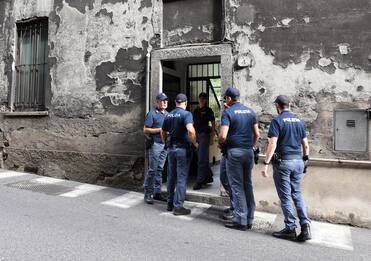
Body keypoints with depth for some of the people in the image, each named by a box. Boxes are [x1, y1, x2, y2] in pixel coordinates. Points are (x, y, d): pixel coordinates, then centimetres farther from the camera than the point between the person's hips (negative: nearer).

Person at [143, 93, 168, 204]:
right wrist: (160, 130, -14)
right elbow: (145, 130, -9)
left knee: (160, 169, 11)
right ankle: (148, 194, 2)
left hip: (165, 144, 7)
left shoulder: (167, 114, 16)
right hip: (155, 144, -7)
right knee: (152, 170, -6)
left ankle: (157, 192, 19)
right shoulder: (152, 114, -4)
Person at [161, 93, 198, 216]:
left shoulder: (168, 115, 8)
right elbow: (190, 130, -28)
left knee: (171, 177, 15)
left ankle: (170, 203, 24)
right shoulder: (186, 114, -11)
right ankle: (178, 206, 4)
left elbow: (163, 132, 16)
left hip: (171, 148, 6)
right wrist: (194, 143, -14)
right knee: (181, 178, 0)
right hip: (182, 148, -6)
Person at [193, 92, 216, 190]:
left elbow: (213, 123, -2)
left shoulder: (208, 110, -2)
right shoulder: (196, 110, 15)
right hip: (197, 134, 6)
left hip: (204, 134, -6)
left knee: (201, 159, -9)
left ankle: (199, 181, -7)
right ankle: (209, 177, 27)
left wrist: (213, 134, -7)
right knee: (204, 158, 14)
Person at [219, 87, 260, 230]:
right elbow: (257, 135, 9)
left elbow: (223, 135, -18)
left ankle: (240, 220, 7)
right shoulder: (251, 111, 10)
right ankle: (249, 219, 20)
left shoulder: (228, 112, -8)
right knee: (248, 184, 12)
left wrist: (221, 144, 2)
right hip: (249, 152, 6)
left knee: (237, 185, 1)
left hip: (234, 151, -6)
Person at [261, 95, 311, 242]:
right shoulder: (299, 121, 11)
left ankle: (290, 229, 11)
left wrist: (266, 164, -16)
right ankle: (305, 226, 8)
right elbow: (305, 145, 12)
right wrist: (305, 159, 23)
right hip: (298, 161, 6)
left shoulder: (277, 121, -7)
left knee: (285, 196, 4)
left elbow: (272, 144, -16)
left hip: (283, 161, -6)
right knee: (297, 194, 15)